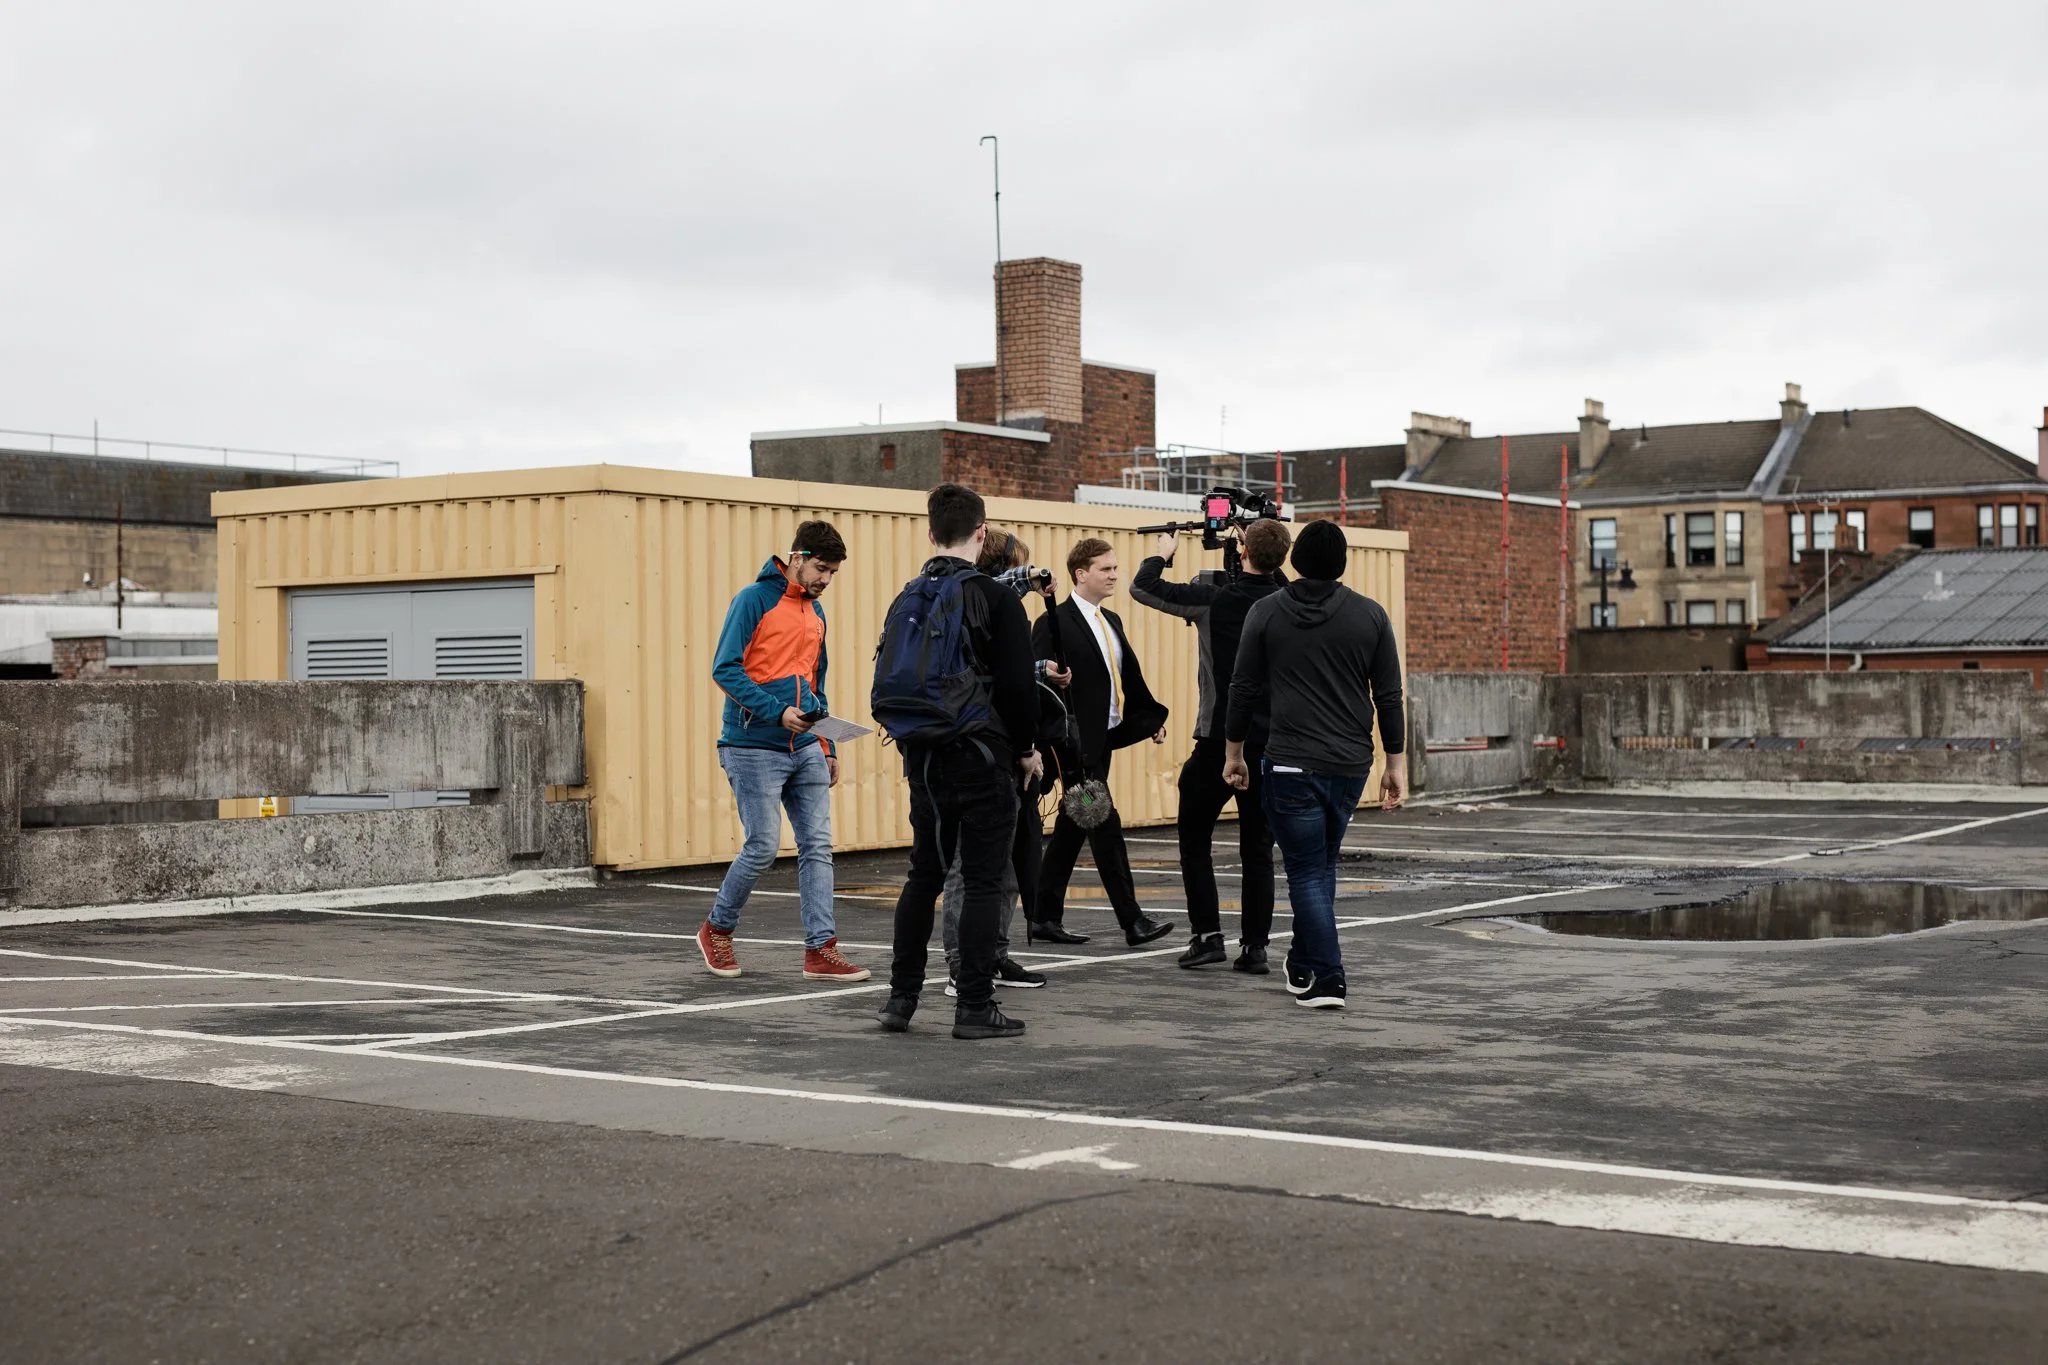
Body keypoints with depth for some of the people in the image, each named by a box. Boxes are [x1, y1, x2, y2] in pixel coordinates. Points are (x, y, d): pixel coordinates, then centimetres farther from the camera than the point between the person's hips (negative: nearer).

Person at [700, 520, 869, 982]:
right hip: (754, 748, -7)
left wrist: (828, 748, 17)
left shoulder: (816, 612, 16)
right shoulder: (753, 600, -8)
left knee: (817, 846, 1)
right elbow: (725, 669, -15)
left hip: (805, 750, 7)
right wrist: (778, 711, -23)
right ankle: (717, 930, 16)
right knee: (763, 846, -6)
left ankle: (821, 949, 3)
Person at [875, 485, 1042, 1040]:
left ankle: (901, 998, 16)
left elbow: (890, 680, 12)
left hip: (922, 758, 6)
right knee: (984, 880, 0)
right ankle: (974, 1008, 0)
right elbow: (1018, 686, -13)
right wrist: (1026, 749, 1)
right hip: (982, 757, -6)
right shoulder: (995, 599, -10)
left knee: (924, 875, 15)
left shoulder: (907, 599, 8)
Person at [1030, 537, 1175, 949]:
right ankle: (1133, 922, -6)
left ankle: (1046, 918, 18)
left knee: (1072, 827, 12)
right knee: (1105, 826, -8)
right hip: (1076, 743, -9)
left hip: (1103, 739, 9)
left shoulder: (1111, 622, 15)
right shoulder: (1055, 623, -11)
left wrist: (1153, 718, 7)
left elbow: (1131, 677, 17)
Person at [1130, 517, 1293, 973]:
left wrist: (1163, 552, 14)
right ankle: (1255, 947, 7)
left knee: (1194, 836, 11)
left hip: (1219, 739, -3)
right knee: (1258, 847, 9)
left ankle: (1206, 935, 3)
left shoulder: (1214, 595, -10)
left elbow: (1142, 587, -2)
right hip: (1270, 742, 3)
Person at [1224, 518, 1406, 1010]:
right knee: (1322, 863, 20)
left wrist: (1233, 753, 11)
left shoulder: (1267, 613, -1)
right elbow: (1389, 697, 3)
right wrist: (1397, 764, 9)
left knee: (1307, 871, 2)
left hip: (1292, 764, -3)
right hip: (1351, 765, 3)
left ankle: (1325, 979, -4)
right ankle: (1304, 966, 28)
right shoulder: (1371, 615, 2)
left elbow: (1244, 690, 1)